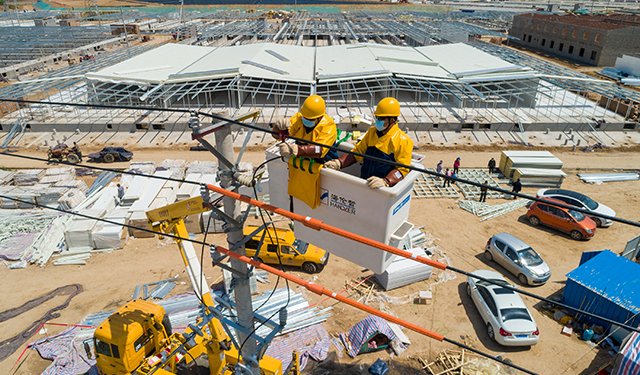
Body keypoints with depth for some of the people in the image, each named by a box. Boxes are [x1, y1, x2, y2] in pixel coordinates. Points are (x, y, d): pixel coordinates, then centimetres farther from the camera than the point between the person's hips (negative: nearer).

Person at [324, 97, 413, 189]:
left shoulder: (403, 141, -6)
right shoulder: (372, 131, 13)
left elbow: (402, 169, -11)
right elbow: (357, 152, 15)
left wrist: (385, 182, -29)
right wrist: (338, 163, -1)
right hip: (364, 183, 5)